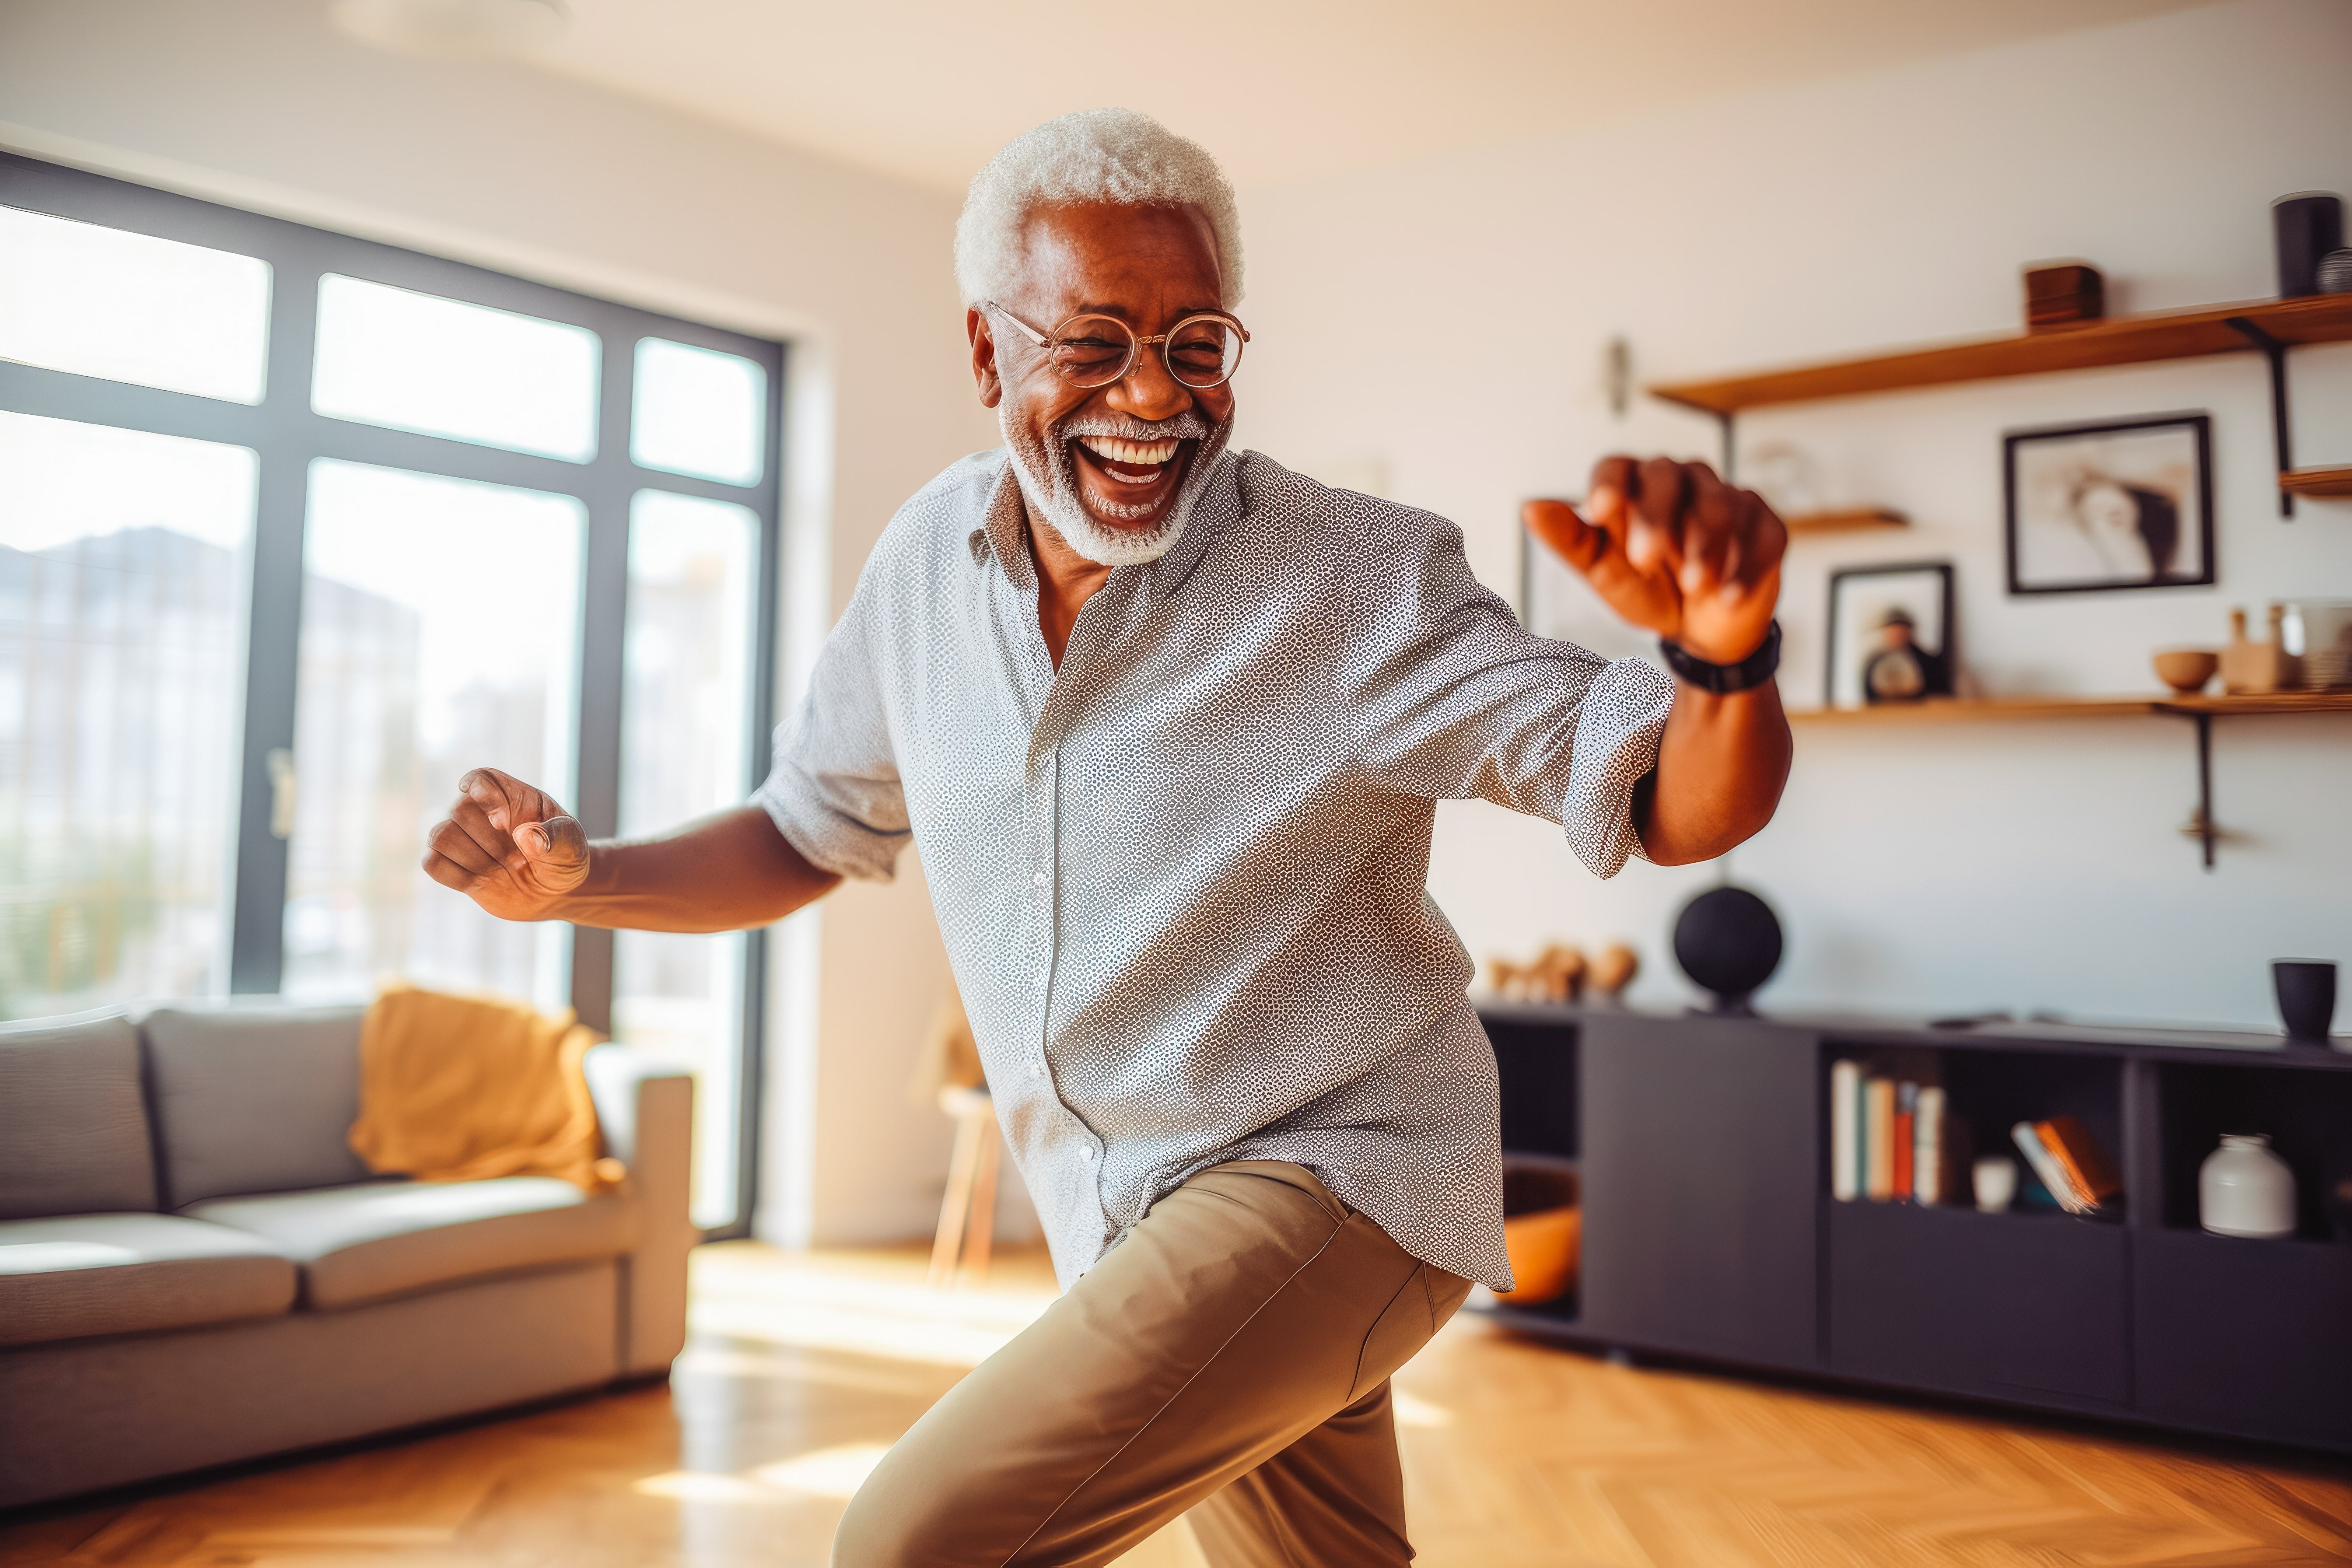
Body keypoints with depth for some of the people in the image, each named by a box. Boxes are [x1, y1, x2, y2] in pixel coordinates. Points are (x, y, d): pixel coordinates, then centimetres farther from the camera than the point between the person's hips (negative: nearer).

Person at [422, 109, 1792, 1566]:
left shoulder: (1361, 582, -18)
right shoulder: (932, 558, -2)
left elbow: (1683, 806, -19)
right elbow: (808, 833, 11)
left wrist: (1726, 652, -41)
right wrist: (578, 877, -6)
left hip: (1333, 1175, -6)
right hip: (1125, 1231, 6)